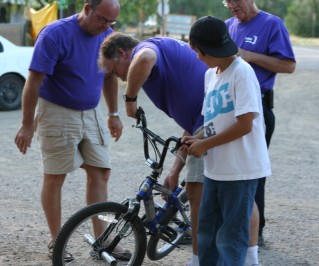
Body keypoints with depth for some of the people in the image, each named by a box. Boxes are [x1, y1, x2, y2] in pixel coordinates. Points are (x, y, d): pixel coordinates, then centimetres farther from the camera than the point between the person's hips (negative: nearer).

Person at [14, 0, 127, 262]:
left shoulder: (107, 35, -1)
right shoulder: (55, 34, -19)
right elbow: (34, 81, -18)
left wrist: (114, 114, 13)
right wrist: (27, 125, -18)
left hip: (92, 113, 6)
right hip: (57, 114, -6)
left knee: (100, 173, 2)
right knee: (55, 178, 2)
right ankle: (56, 242, 13)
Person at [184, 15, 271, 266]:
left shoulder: (242, 72, -15)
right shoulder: (210, 74, 10)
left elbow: (244, 124, -20)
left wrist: (204, 144, -13)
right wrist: (196, 139, 0)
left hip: (240, 170, -8)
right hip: (215, 168, 9)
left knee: (231, 238, -1)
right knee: (207, 235, 16)